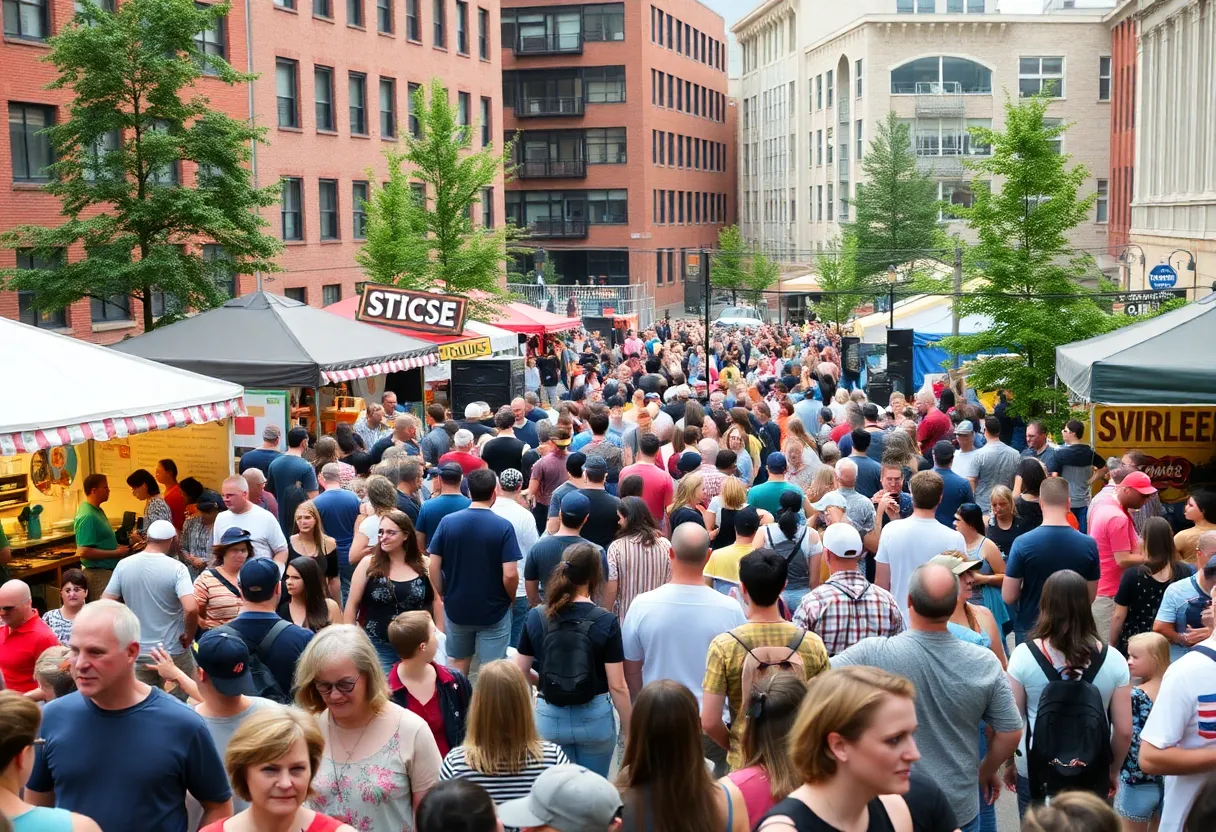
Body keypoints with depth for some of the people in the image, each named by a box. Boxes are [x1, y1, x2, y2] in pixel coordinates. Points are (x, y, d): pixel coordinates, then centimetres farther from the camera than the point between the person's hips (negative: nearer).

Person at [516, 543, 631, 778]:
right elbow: (617, 686, -12)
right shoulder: (606, 622, -13)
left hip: (549, 719, 2)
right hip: (595, 718, -2)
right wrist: (629, 731, 0)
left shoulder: (536, 618, -6)